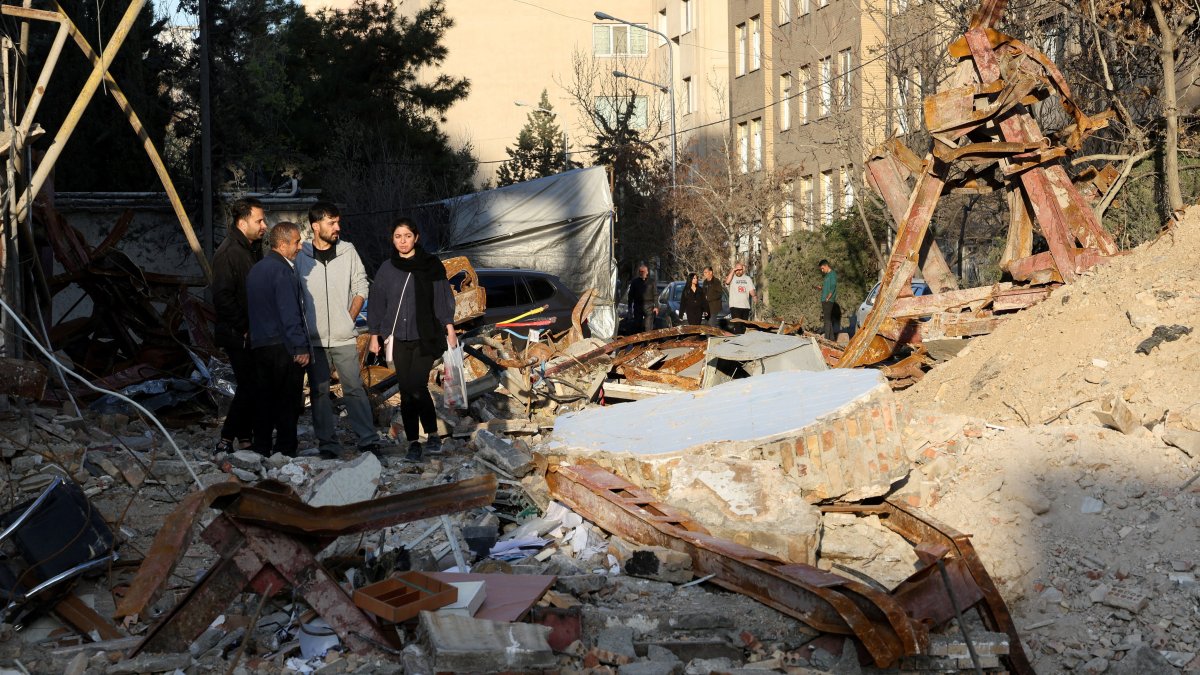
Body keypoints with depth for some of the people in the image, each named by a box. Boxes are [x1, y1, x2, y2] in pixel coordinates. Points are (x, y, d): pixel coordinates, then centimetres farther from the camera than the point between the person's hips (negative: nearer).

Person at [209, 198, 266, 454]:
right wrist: (245, 328, -17)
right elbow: (222, 297, -21)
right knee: (249, 387, -10)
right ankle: (227, 440, -2)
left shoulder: (254, 248, 13)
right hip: (237, 336, -9)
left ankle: (245, 438, 19)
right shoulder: (228, 252, -16)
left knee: (254, 386, 10)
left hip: (254, 334, 9)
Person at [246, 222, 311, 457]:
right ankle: (286, 451, 0)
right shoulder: (282, 270, -14)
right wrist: (301, 347, -18)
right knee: (288, 402, -2)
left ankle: (261, 449, 17)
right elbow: (290, 314, -19)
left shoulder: (256, 269, 15)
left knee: (265, 400, 14)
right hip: (283, 346, -9)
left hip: (260, 344, 9)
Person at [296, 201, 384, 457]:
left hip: (344, 337, 0)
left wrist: (349, 318, 3)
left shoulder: (348, 251, 5)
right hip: (314, 339, 0)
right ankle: (328, 444, 11)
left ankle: (368, 439, 2)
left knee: (354, 388, -2)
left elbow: (361, 287, 11)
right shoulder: (300, 256, 0)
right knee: (319, 392, 4)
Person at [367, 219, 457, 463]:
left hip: (426, 337, -3)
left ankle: (432, 433, 6)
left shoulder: (431, 265, 2)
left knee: (417, 387, -14)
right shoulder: (387, 269, 8)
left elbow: (443, 297, 3)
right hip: (399, 339, 3)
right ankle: (413, 442, 10)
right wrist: (375, 335, 10)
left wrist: (449, 329, -1)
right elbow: (377, 303, 12)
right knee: (406, 392, 3)